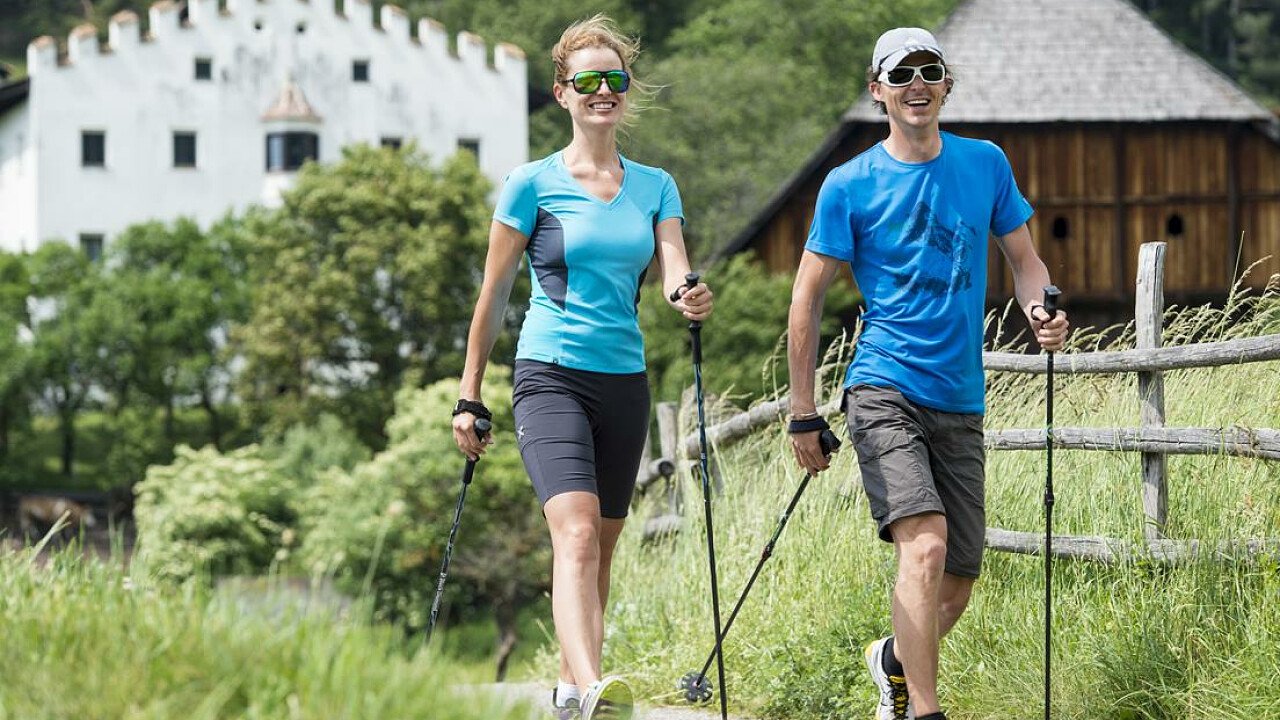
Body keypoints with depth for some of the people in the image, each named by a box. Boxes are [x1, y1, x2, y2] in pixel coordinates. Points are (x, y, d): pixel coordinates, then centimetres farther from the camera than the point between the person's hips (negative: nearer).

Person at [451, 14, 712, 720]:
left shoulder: (655, 187, 11)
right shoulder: (533, 183, 0)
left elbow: (675, 274, -1)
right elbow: (493, 295, 4)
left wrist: (688, 298, -26)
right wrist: (470, 398, 4)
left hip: (625, 383, 5)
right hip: (551, 377, -5)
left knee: (601, 548, 11)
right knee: (576, 533, -23)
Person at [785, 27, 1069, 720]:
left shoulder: (985, 163, 8)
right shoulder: (849, 185, -1)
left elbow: (1023, 257, 16)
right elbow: (807, 299, 2)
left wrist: (1040, 313, -7)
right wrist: (803, 415, -1)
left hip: (961, 402, 4)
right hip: (884, 392, -4)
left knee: (955, 589, 7)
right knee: (926, 543, -25)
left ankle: (892, 658, 37)